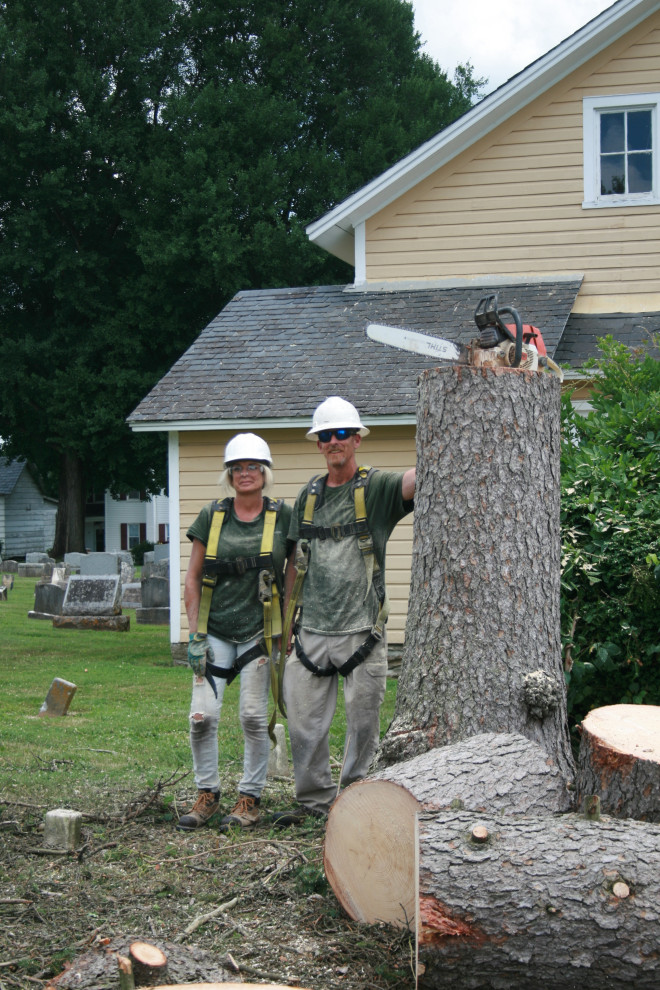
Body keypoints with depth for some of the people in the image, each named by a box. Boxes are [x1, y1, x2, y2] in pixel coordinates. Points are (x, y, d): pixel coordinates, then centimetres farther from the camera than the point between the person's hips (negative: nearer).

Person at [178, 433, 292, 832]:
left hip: (259, 631, -1)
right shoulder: (212, 517, 3)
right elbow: (193, 578, 6)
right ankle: (207, 794, 11)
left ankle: (251, 799, 10)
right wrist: (195, 635, 0)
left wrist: (290, 626, 2)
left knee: (254, 716, -3)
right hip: (216, 631, 1)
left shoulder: (283, 516, 1)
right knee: (203, 715, -5)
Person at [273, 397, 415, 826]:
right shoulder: (309, 496, 13)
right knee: (304, 721, 5)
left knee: (363, 722, 4)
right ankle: (315, 800, 18)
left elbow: (417, 478, -22)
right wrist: (284, 621, 16)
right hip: (312, 630, 4)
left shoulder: (376, 488, -1)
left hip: (362, 630, -4)